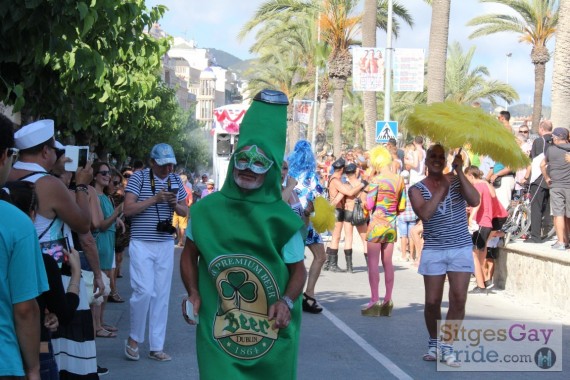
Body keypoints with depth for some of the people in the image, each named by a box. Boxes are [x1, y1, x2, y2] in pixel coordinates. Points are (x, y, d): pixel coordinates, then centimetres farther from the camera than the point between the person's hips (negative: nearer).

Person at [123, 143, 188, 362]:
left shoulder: (175, 180, 9)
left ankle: (156, 347, 12)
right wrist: (154, 199, -20)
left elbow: (185, 211, 16)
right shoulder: (139, 177, -6)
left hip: (166, 245, 5)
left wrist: (175, 204, -7)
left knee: (162, 295, 5)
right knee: (144, 291, -14)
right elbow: (127, 209, -13)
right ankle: (134, 338, 8)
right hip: (142, 245, -5)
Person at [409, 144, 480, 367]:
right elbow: (424, 214, -18)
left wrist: (460, 172, -16)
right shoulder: (417, 189, 1)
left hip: (461, 248, 0)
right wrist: (442, 187, -16)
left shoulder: (457, 181, 4)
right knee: (432, 302, 1)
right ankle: (434, 343, 22)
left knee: (458, 299, -9)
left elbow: (474, 201, -15)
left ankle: (447, 346, 3)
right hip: (434, 250, 0)